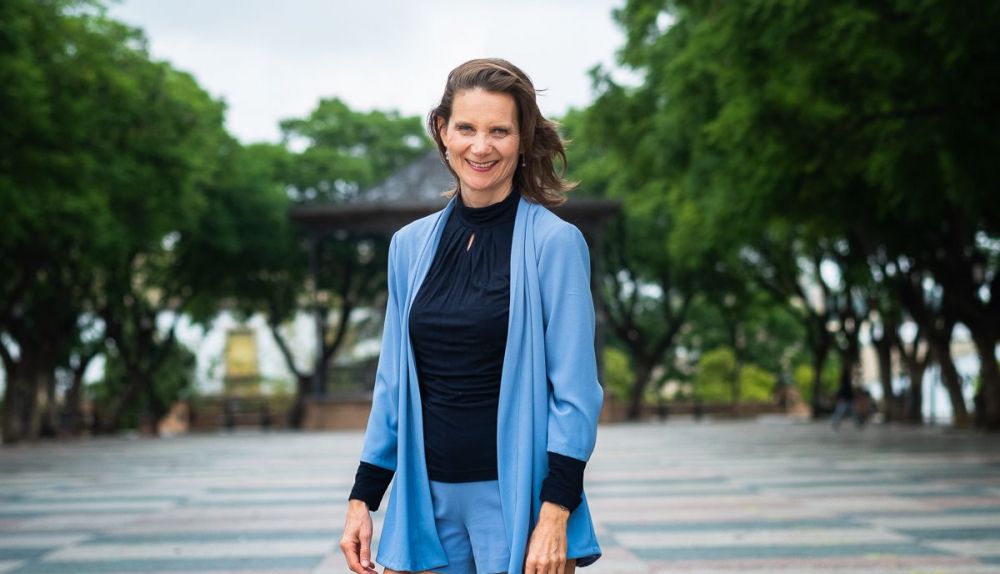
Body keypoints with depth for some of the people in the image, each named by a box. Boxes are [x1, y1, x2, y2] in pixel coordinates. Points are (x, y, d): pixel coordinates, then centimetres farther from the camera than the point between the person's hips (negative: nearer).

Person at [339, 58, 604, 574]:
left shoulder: (555, 242, -7)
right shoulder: (410, 245, 7)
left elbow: (575, 390, -9)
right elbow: (393, 384, 12)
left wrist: (555, 516, -15)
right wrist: (362, 497, 9)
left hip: (516, 494, -4)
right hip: (427, 495, 4)